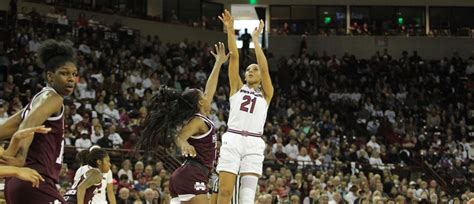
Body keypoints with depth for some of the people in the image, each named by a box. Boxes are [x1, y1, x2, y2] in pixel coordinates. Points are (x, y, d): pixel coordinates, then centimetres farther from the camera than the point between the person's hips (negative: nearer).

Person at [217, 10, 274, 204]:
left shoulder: (266, 94, 16)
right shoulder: (237, 88, 18)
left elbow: (264, 67, 1)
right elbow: (234, 57, 9)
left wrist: (255, 39, 1)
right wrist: (230, 30, 1)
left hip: (254, 144, 0)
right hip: (232, 140, 0)